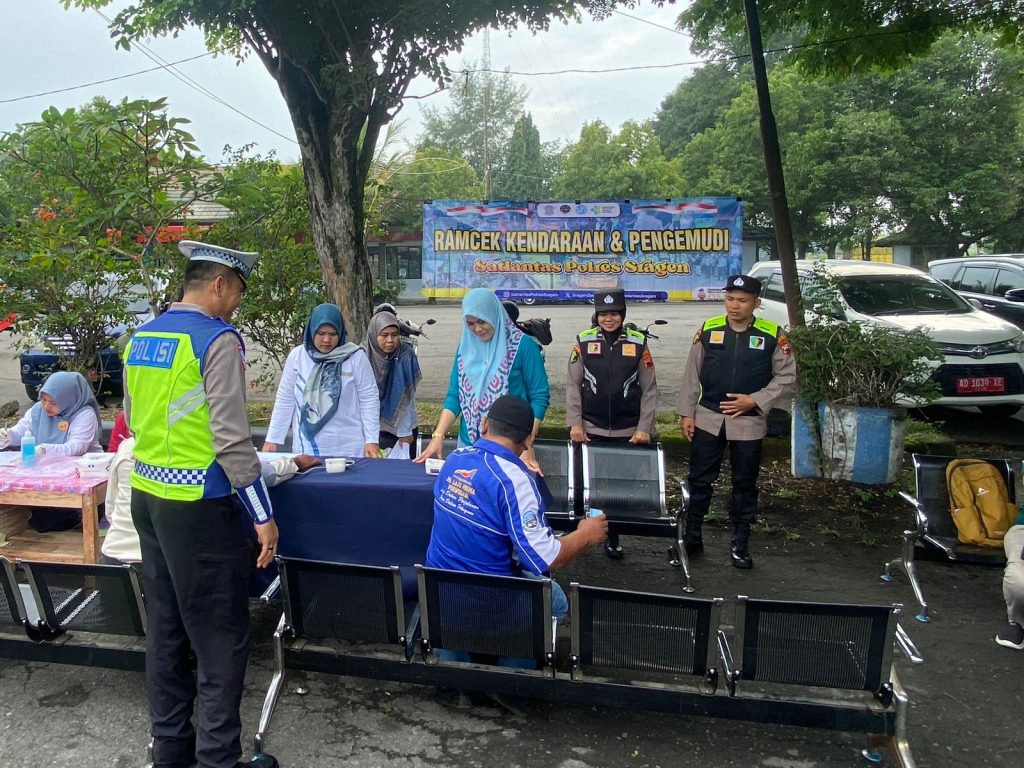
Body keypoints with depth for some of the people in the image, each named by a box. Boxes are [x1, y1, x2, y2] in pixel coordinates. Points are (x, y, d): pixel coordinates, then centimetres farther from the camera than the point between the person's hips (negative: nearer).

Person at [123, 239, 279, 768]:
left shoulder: (140, 338, 9)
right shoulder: (218, 340, -15)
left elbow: (133, 420, 19)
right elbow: (232, 437, -19)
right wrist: (262, 515, -14)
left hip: (145, 493, 9)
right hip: (198, 505, -8)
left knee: (164, 626, 18)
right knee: (220, 636, 3)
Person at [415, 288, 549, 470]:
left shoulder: (523, 346, -8)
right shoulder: (466, 347, 5)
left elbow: (540, 397, -8)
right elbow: (454, 396, 5)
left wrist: (526, 445, -16)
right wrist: (438, 436, -8)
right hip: (469, 444, 4)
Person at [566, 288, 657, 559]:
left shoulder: (638, 343, 0)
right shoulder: (583, 341, 0)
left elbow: (649, 389, 1)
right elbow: (572, 385, 1)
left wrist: (644, 428, -4)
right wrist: (575, 424, -5)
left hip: (628, 431, 0)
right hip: (591, 430, 0)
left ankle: (612, 538, 18)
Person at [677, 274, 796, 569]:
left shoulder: (772, 335, -5)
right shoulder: (708, 330, -1)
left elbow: (786, 375, 0)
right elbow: (692, 375, 3)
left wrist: (755, 401, -11)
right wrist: (686, 413, 0)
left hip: (749, 423, -1)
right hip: (708, 419, 1)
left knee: (745, 484, 9)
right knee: (700, 479, 8)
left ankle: (740, 543, 23)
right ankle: (691, 536, 22)